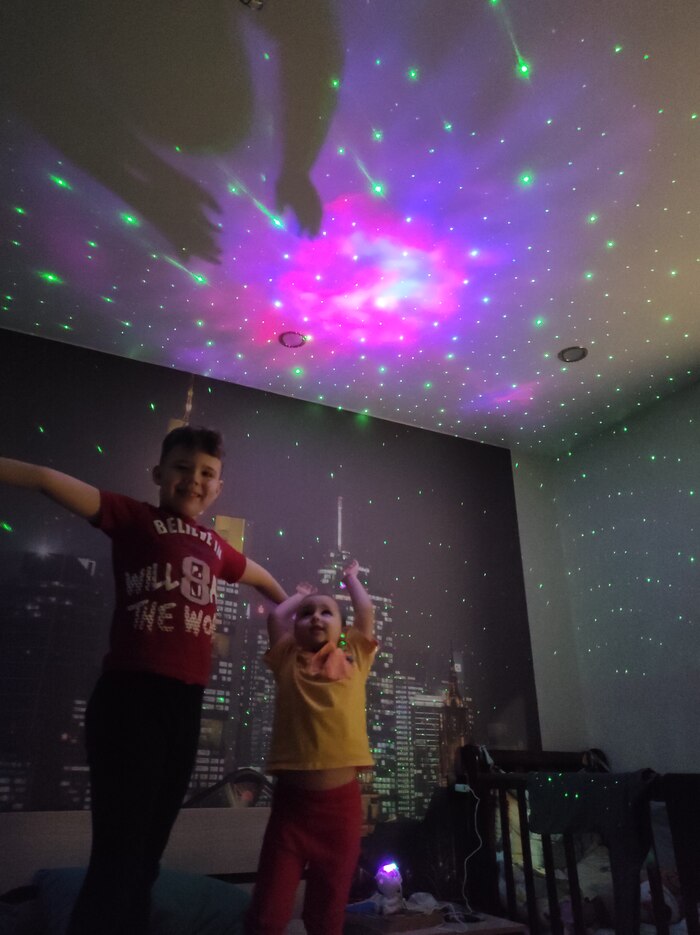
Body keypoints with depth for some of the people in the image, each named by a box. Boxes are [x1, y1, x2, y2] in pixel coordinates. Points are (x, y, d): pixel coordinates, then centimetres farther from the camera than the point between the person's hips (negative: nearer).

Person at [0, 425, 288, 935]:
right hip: (130, 697, -6)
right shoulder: (134, 518, 0)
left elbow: (262, 577, 34)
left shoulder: (217, 548, 15)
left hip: (185, 704, 6)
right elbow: (49, 480, -9)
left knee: (147, 852, 15)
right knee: (120, 850, -4)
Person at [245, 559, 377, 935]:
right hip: (291, 800, 0)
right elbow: (276, 616, 5)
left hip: (341, 801, 1)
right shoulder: (288, 663, 7)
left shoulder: (353, 659, 8)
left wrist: (351, 578, 24)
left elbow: (366, 612, 8)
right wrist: (301, 593, 23)